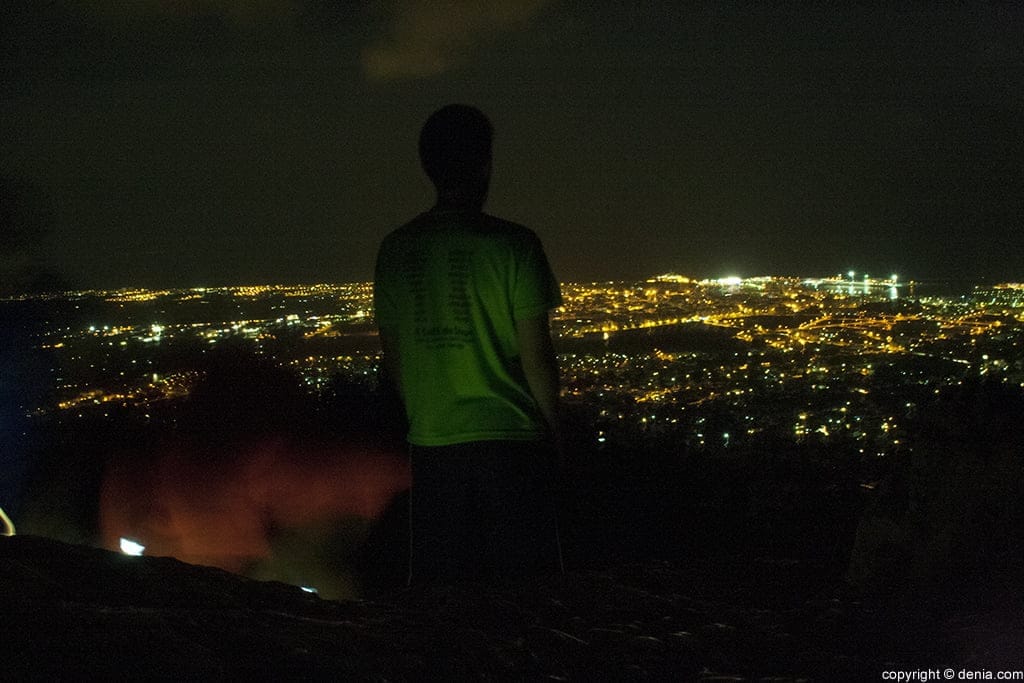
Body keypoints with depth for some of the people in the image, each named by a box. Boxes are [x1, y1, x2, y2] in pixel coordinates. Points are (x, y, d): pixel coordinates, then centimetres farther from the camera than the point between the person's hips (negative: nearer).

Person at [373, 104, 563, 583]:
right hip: (510, 437, -4)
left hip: (431, 442, 4)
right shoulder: (510, 244, -8)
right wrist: (550, 429, 6)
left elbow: (392, 359, 10)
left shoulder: (395, 249, 5)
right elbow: (536, 356, -7)